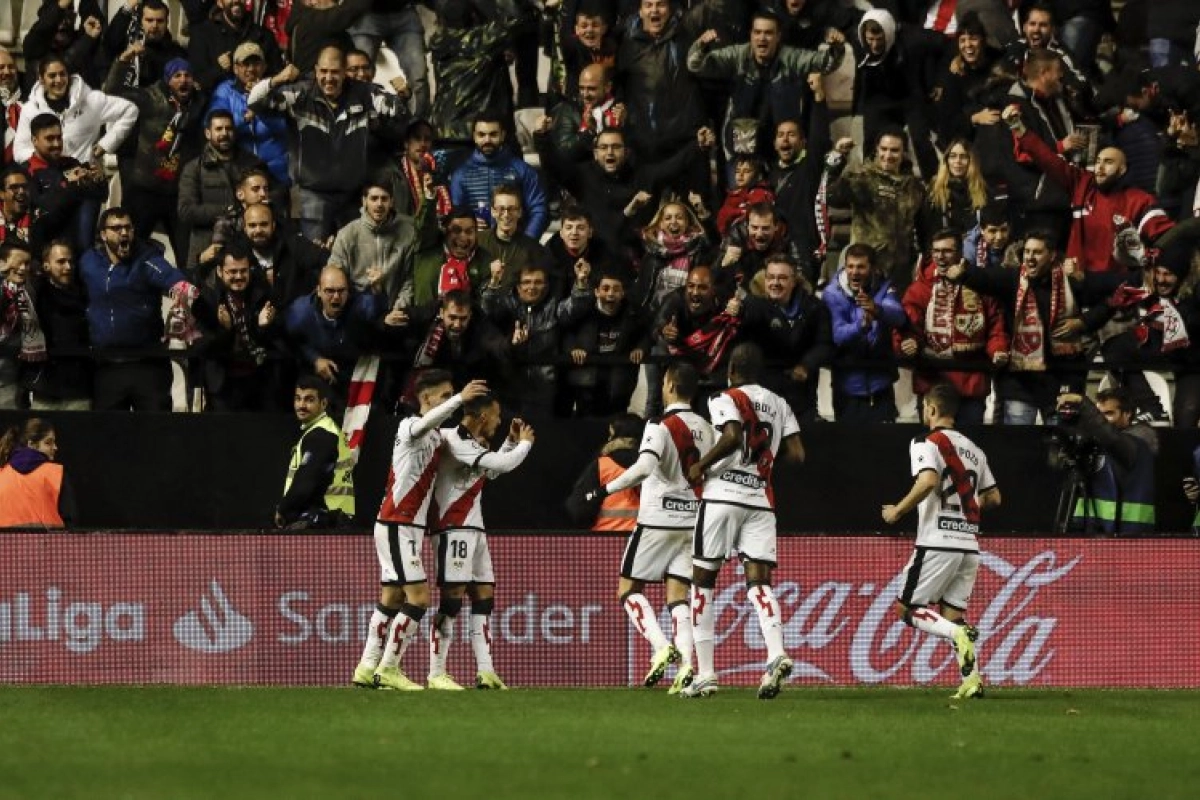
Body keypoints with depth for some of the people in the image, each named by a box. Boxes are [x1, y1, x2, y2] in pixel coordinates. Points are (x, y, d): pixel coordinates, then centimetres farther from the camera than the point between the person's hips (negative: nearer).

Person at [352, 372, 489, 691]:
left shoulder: (435, 436, 16)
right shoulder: (410, 426, -14)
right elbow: (426, 424, -37)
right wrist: (460, 398, -50)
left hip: (409, 527, 10)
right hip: (397, 526, -10)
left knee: (392, 598, 11)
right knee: (419, 596, -12)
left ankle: (368, 668, 14)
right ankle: (388, 670, -10)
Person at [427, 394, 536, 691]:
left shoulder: (473, 443, 15)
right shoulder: (455, 441, -15)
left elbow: (492, 471, 32)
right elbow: (502, 464, -21)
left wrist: (511, 443, 23)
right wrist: (524, 443, -4)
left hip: (474, 530, 10)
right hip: (454, 530, -10)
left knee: (484, 597, 7)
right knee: (452, 597, -11)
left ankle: (485, 672, 7)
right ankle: (436, 674, -10)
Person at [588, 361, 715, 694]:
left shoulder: (661, 427, -12)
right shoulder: (706, 429, 8)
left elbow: (644, 467, -27)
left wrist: (607, 488, -18)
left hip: (658, 519, -6)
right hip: (693, 521, 6)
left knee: (628, 588, 6)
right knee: (678, 594, 5)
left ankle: (660, 646, -12)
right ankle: (685, 663, -11)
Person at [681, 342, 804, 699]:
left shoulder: (725, 400, -3)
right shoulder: (780, 405, 14)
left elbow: (732, 437, -21)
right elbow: (796, 453, 7)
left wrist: (701, 466, -10)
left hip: (723, 494, -4)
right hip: (761, 500, 4)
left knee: (703, 581, 7)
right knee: (758, 581, -1)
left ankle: (705, 674, 4)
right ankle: (776, 654, -29)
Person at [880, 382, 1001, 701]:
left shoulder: (927, 443, -5)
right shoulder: (974, 450, 17)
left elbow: (928, 481, -23)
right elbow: (993, 497, 19)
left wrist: (898, 510, -11)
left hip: (938, 542, -7)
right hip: (969, 544, 7)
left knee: (907, 608, 1)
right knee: (952, 612, 10)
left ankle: (958, 633, -23)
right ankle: (971, 679, -6)